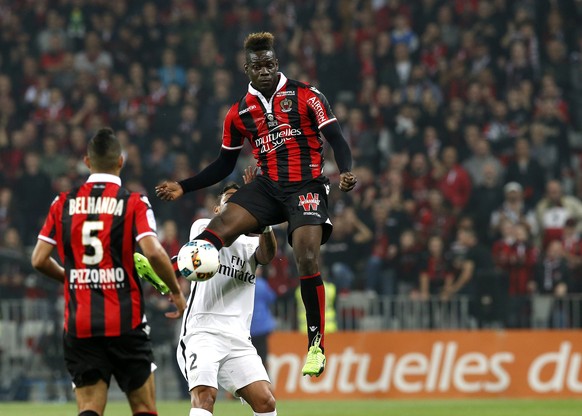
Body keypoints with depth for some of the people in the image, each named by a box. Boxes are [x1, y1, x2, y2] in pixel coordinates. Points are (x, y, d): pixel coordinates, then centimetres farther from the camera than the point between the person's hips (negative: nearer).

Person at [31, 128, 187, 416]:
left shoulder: (64, 203, 5)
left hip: (79, 324, 2)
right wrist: (176, 292, 0)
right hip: (125, 323, -2)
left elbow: (39, 260, 6)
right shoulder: (134, 203, -3)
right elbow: (153, 252, -16)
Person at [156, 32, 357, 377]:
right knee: (225, 222, -23)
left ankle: (317, 344, -11)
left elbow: (336, 140, -3)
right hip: (268, 187, 4)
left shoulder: (306, 97, 0)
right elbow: (224, 166, 18)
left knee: (307, 258, -20)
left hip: (307, 186, -4)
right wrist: (183, 187, 9)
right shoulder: (240, 113, 11)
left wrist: (346, 172, -23)